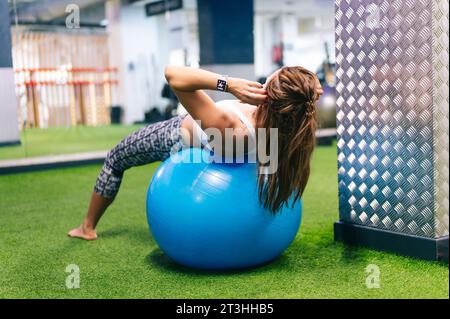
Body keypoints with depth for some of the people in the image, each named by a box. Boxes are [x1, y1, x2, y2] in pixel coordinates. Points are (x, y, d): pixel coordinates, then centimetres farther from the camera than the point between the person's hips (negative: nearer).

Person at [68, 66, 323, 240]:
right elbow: (316, 91, -14)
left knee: (115, 159, 22)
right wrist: (310, 86, -36)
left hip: (177, 137, -4)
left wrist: (227, 83, -63)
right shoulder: (288, 124, -36)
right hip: (207, 145, 5)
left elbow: (173, 75, -53)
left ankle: (88, 227, 43)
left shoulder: (228, 128, -51)